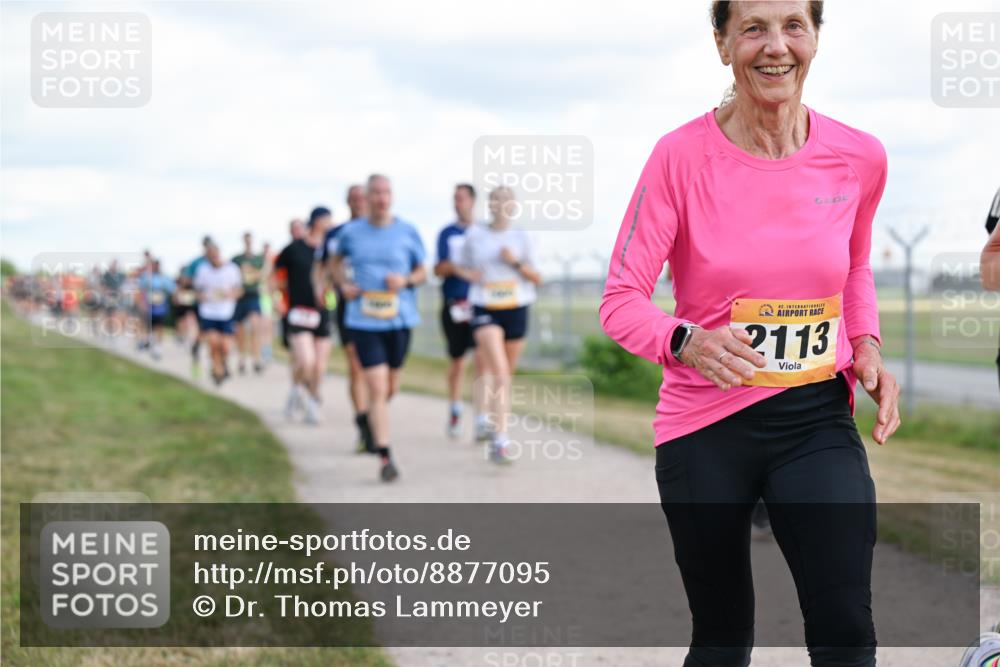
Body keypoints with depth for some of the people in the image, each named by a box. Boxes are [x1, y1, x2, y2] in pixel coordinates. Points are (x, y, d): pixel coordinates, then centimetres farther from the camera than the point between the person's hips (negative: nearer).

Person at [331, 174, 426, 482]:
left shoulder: (408, 232, 1)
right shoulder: (351, 233, 1)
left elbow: (422, 272, 10)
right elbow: (337, 260, 21)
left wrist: (406, 280, -12)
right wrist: (343, 284, 2)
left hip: (400, 318, 2)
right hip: (364, 321, -2)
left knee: (391, 387, 14)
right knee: (377, 388, -10)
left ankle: (373, 417, 47)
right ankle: (385, 457, -8)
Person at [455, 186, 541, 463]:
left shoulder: (521, 237, 5)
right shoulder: (474, 235, 4)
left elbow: (537, 278, 4)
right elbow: (461, 267, 19)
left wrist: (517, 262, -10)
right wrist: (468, 273, 1)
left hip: (516, 308, 2)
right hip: (485, 310, -2)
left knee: (506, 375, 11)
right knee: (498, 372, -19)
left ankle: (497, 427, 32)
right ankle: (500, 440, -23)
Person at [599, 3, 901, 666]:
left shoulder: (859, 158, -2)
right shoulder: (682, 155, -12)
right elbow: (621, 301, -10)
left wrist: (867, 347, 2)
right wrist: (686, 341, -30)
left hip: (817, 419, 2)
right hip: (705, 424, -1)